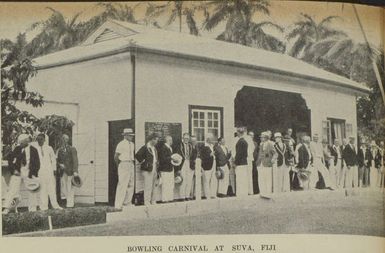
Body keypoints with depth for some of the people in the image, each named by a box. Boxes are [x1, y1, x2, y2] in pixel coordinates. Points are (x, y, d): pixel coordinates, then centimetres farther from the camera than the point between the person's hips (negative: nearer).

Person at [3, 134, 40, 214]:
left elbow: (37, 164, 1)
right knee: (12, 190, -6)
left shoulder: (33, 150, -2)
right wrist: (13, 170, -2)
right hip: (17, 172, 1)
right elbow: (10, 158, 9)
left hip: (29, 173, -1)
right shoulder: (17, 149, 4)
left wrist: (33, 174, -8)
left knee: (32, 191, 2)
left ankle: (32, 209, 12)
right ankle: (6, 209, -5)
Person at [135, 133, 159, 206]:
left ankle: (152, 202, 17)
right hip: (147, 170, -8)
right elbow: (137, 155, -16)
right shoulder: (145, 147, -9)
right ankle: (147, 203, -5)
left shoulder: (154, 148, 18)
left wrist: (157, 162, 18)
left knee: (153, 187, 11)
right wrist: (142, 162, -10)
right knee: (148, 187, -9)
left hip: (154, 170, 8)